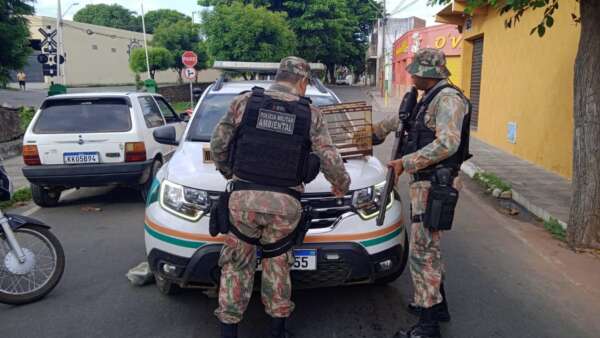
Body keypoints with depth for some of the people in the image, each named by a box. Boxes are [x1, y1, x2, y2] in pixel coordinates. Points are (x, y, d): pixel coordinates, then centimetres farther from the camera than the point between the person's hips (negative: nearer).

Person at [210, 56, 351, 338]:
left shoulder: (244, 102, 4)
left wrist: (228, 172, 25)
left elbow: (218, 144, 7)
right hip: (285, 203, 1)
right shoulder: (311, 114, 4)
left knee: (237, 264, 13)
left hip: (244, 197, 0)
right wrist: (341, 185, 23)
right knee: (277, 264, 17)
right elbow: (330, 161, 4)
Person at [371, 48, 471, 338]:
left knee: (422, 251, -8)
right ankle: (436, 305, 32)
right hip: (425, 183, 10)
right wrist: (377, 130, 42)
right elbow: (402, 119, 33)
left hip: (434, 184, -10)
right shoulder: (429, 99, 17)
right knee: (428, 247, 18)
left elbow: (447, 144, -25)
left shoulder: (448, 98, -14)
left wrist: (406, 162, -20)